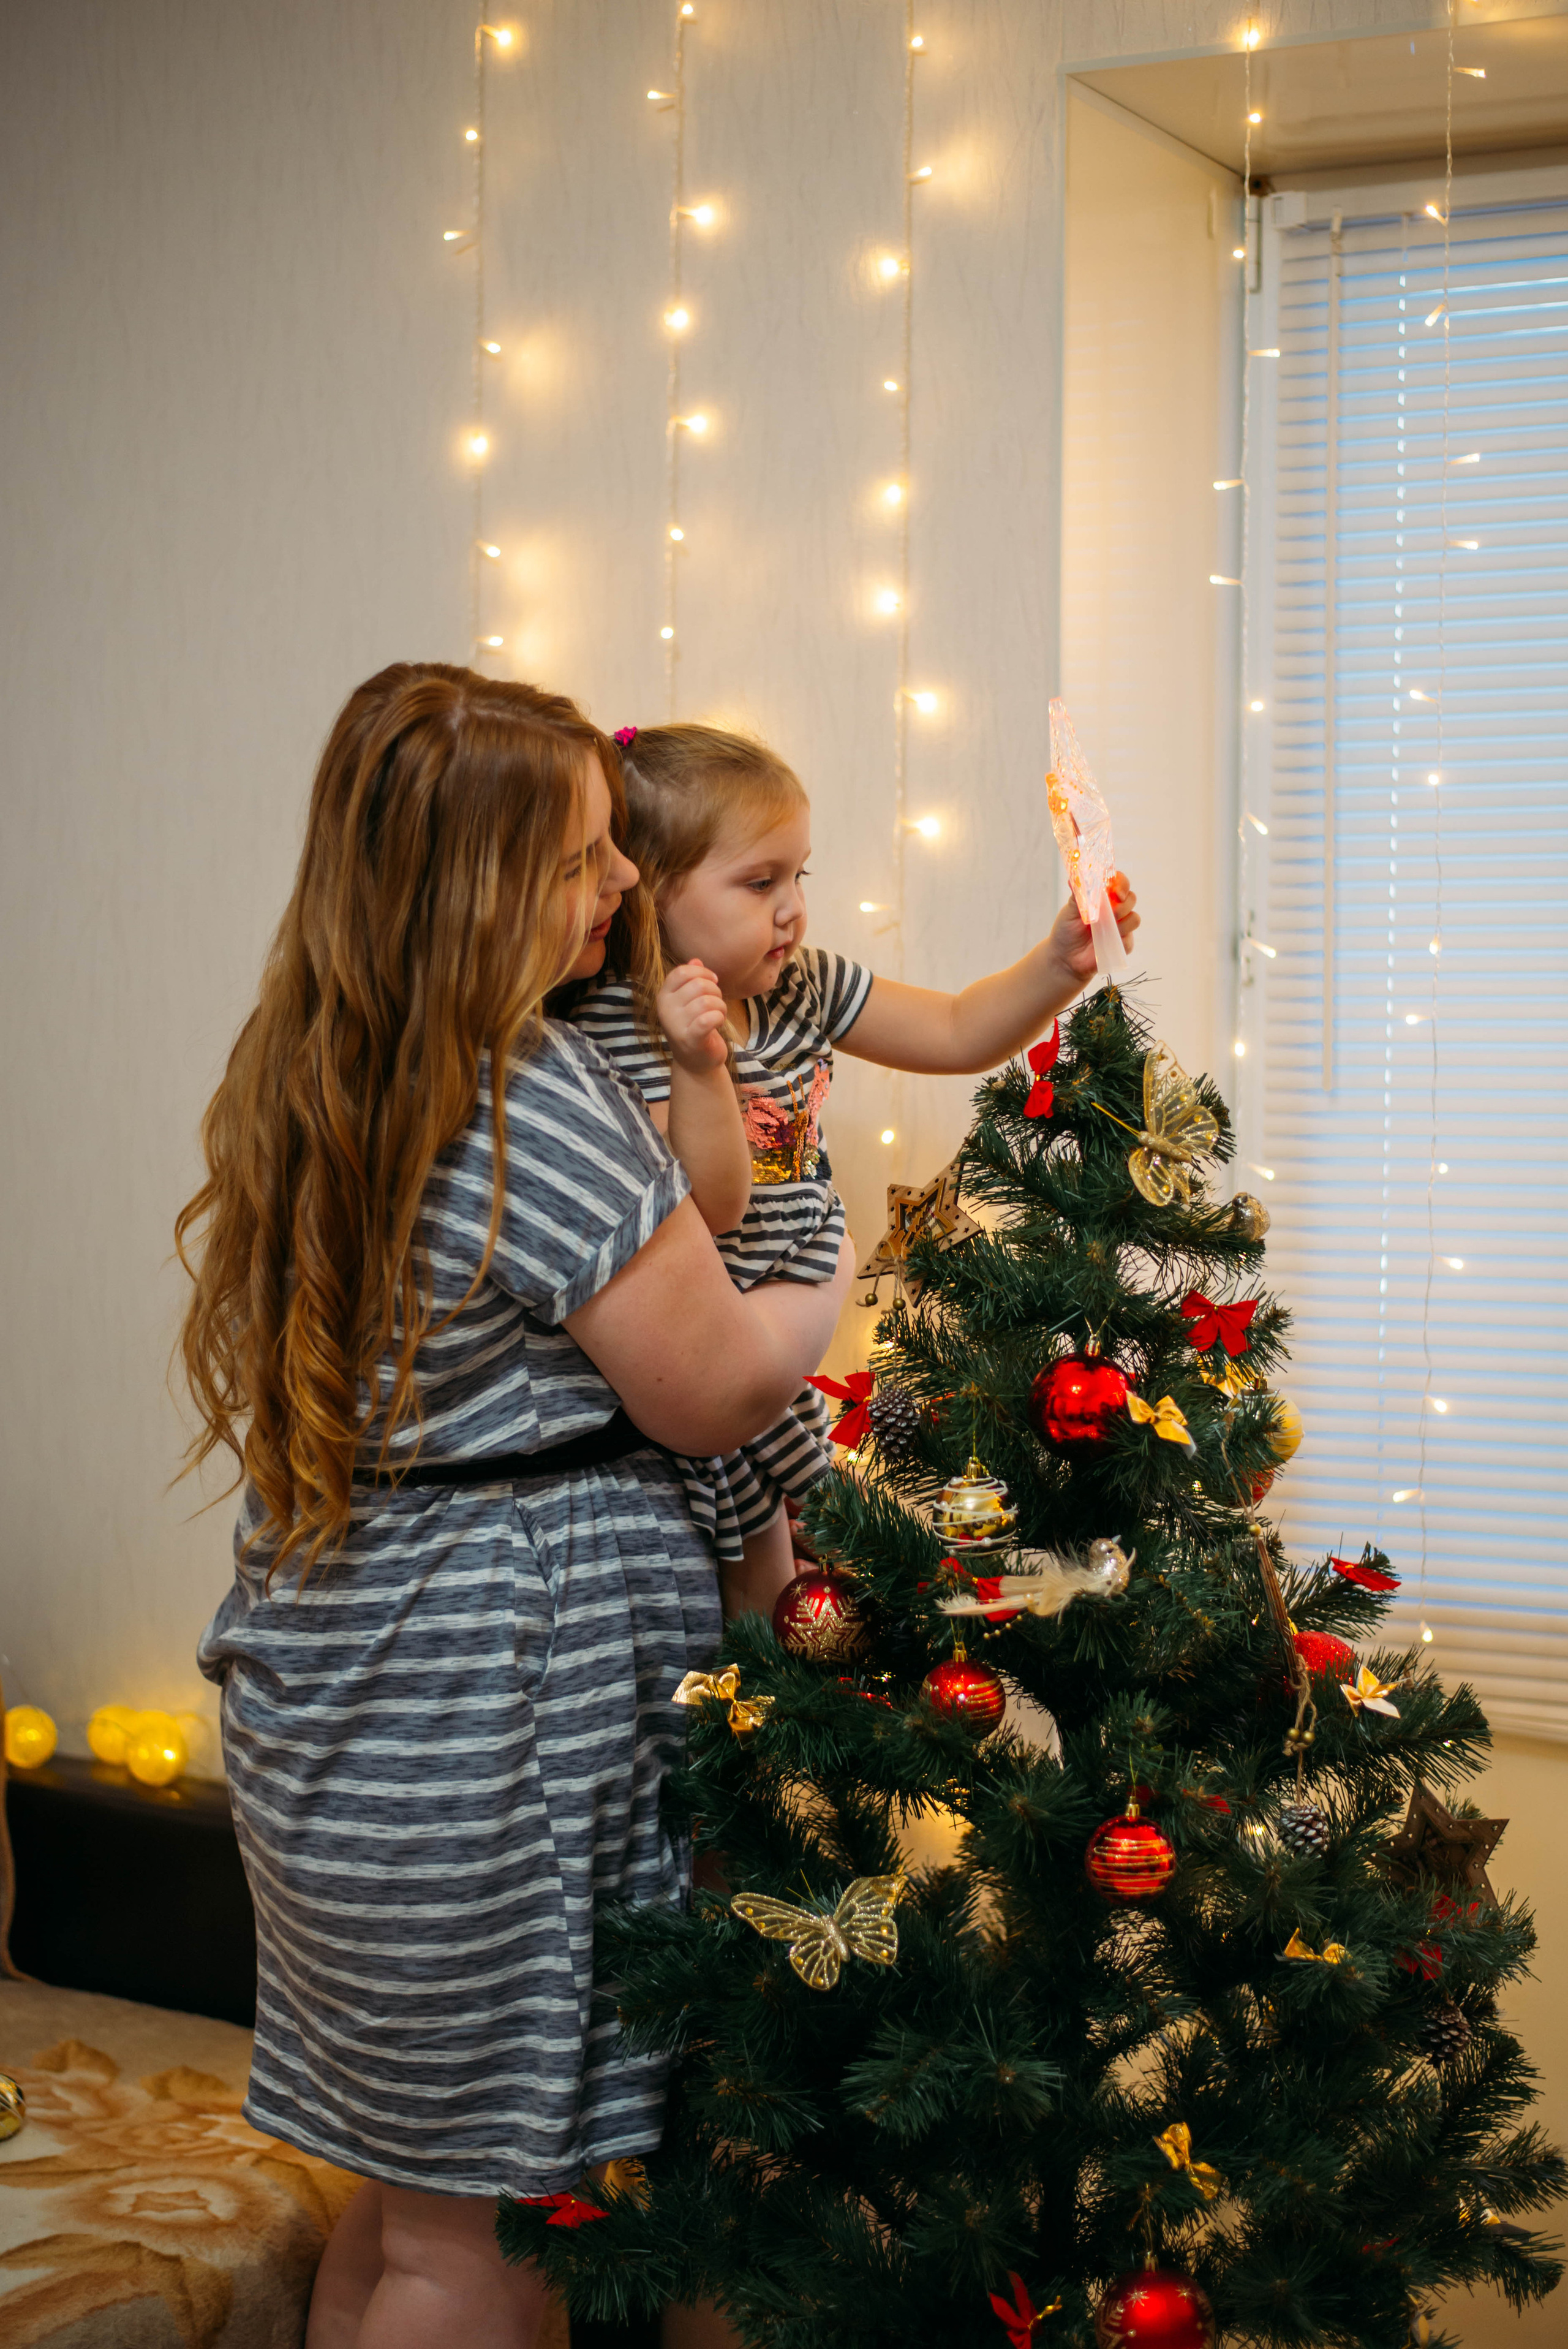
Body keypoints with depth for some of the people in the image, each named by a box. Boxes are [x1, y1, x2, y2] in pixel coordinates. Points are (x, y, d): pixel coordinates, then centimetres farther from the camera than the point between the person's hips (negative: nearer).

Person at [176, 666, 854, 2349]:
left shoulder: (307, 1082, 8)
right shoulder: (533, 1103, -20)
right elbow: (710, 1393, -11)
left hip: (325, 1703, 9)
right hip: (495, 1710, -9)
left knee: (400, 2199, 20)